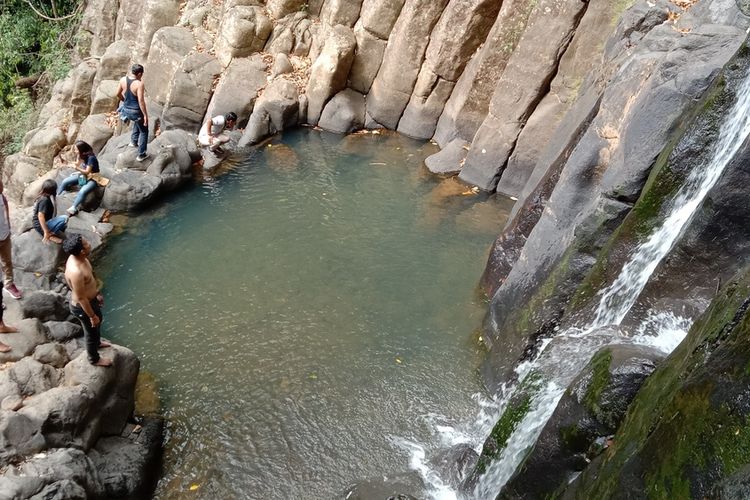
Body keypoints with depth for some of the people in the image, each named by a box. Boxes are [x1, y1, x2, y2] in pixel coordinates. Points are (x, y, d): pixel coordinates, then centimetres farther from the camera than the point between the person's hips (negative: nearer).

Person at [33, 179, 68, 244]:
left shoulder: (43, 197, 8)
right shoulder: (44, 200, -21)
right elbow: (40, 216, -29)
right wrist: (46, 232, -32)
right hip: (41, 226, -10)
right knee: (64, 219, -24)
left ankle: (50, 234, 3)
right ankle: (50, 235, -14)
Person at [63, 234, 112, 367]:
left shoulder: (78, 257, -11)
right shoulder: (76, 271, -40)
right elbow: (81, 298, -28)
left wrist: (97, 293, 20)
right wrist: (92, 315, -17)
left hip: (90, 299, 9)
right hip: (82, 306, -9)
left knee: (98, 321, 34)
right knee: (91, 331, 17)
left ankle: (97, 343, 63)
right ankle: (94, 359, 44)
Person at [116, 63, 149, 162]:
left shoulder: (123, 80, -5)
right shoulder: (139, 84, -24)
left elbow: (118, 94, 7)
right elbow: (141, 101, -25)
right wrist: (145, 115, -17)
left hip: (126, 109, 7)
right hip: (136, 111, -7)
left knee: (137, 121, 39)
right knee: (144, 131, 16)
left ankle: (133, 141, 40)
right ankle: (141, 155, 20)